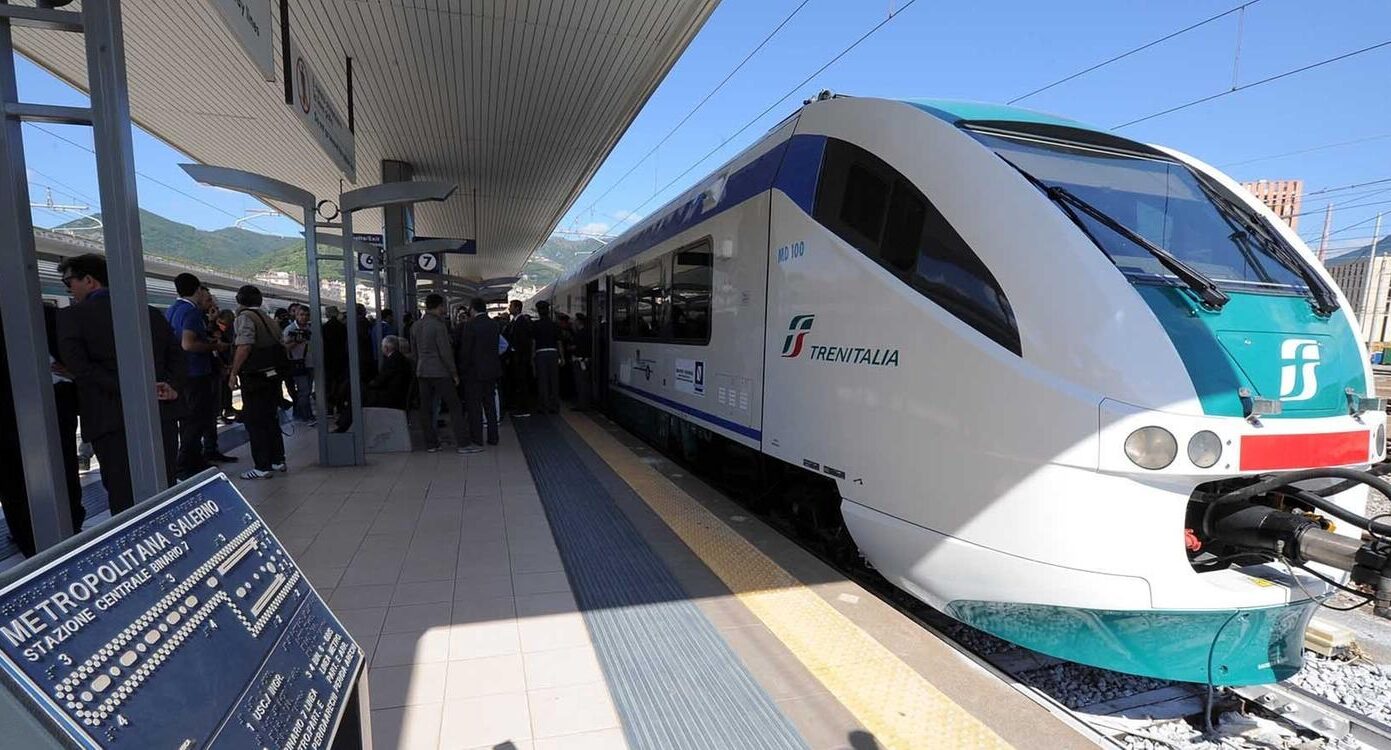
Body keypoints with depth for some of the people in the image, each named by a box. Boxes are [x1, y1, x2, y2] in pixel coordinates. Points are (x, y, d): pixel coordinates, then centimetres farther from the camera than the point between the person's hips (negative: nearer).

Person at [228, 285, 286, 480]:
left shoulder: (245, 317, -9)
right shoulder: (269, 319, 15)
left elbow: (244, 347, -19)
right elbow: (278, 345, 15)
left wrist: (234, 373, -11)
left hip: (254, 378, -8)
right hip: (273, 375, 8)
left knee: (254, 422, -1)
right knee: (271, 418, 15)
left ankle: (262, 467, 1)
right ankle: (278, 460, 20)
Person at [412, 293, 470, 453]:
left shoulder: (415, 326, 11)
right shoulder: (439, 325, -13)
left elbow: (414, 350, 17)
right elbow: (445, 352, -14)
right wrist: (454, 373, -8)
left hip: (422, 372, 8)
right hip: (440, 372, -7)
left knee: (426, 409, 9)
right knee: (455, 407, -3)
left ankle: (430, 444, 14)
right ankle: (463, 444, -4)